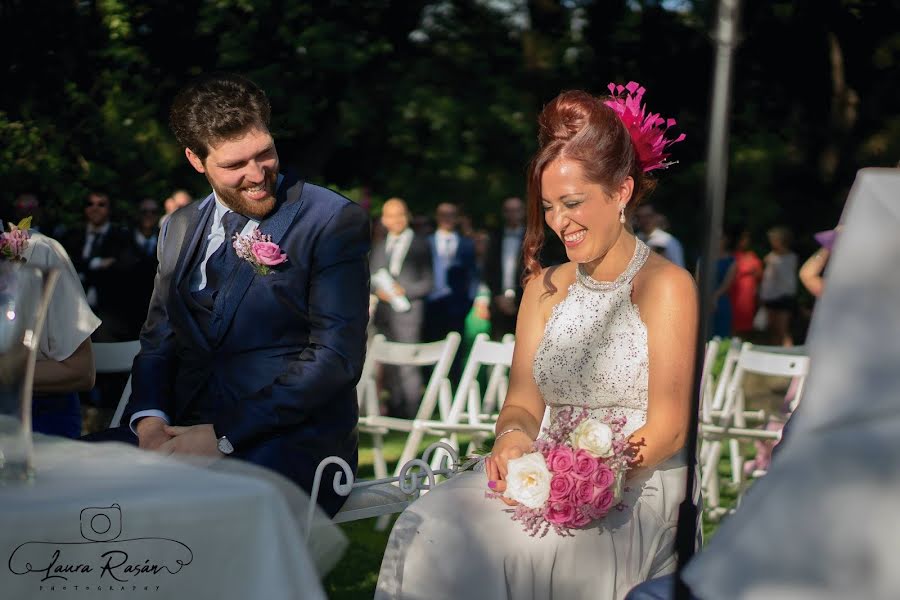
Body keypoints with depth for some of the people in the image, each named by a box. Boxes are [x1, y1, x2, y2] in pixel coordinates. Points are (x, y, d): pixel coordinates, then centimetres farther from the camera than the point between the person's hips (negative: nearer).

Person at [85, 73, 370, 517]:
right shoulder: (179, 229, 18)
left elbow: (335, 358, -10)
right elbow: (158, 341, 18)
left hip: (290, 443, -5)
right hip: (181, 431, 6)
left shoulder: (334, 222, -2)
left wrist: (223, 435, -16)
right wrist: (150, 421, -5)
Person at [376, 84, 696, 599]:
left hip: (631, 494, -5)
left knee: (496, 537, -32)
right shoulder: (545, 287, 16)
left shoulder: (665, 286, -3)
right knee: (426, 525, -25)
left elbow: (668, 431, -8)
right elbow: (523, 403, 12)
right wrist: (513, 438, -13)